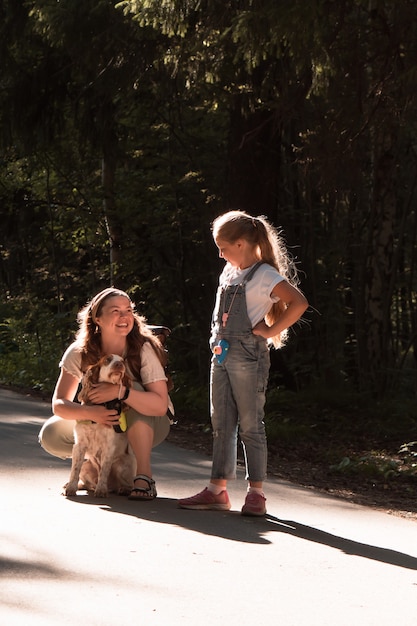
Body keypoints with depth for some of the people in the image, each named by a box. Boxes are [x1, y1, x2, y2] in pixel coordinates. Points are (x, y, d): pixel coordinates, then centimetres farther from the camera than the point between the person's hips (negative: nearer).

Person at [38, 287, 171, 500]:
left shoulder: (144, 349, -23)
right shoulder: (80, 353, -15)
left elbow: (160, 405, -32)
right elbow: (59, 404, -18)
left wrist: (120, 392, -46)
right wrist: (89, 412, -39)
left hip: (146, 426, -3)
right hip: (102, 422, 3)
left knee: (134, 390, -34)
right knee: (50, 435, -18)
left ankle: (144, 477, -30)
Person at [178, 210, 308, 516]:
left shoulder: (264, 274, -11)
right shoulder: (230, 272, 14)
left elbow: (299, 303, -21)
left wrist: (271, 330, -17)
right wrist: (218, 346, 13)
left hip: (248, 355, -8)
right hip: (221, 353, 8)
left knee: (250, 424, -4)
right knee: (221, 424, 8)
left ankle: (256, 493, 1)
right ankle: (218, 490, 12)